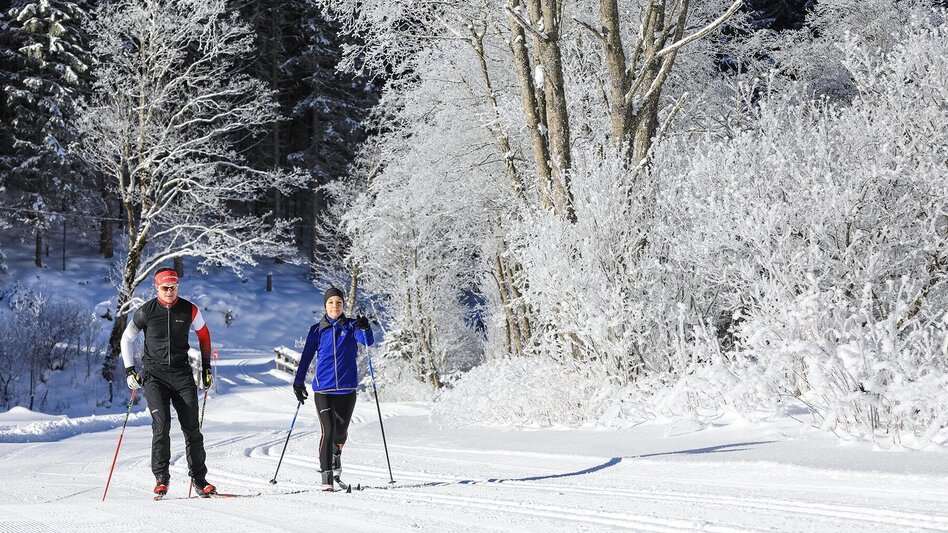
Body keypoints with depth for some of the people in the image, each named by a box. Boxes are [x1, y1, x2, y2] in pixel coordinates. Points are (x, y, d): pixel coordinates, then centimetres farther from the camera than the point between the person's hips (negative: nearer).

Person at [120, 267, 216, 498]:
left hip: (182, 373, 2)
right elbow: (126, 338, 8)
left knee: (192, 427, 0)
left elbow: (204, 335, 16)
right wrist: (129, 370, 1)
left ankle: (199, 478, 8)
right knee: (161, 425, -15)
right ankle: (161, 477, -6)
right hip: (154, 374, -2)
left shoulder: (189, 310, 0)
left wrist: (206, 367, 14)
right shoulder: (146, 312, -3)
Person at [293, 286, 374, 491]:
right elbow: (306, 356, 9)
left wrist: (365, 329, -35)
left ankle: (336, 454, 45)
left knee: (341, 430, 12)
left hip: (347, 388, 1)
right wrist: (298, 382, 4)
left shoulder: (351, 326, 3)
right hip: (323, 388, -1)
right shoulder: (317, 330, 5)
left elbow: (368, 341, -14)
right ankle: (326, 476, -10)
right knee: (328, 430, -13)